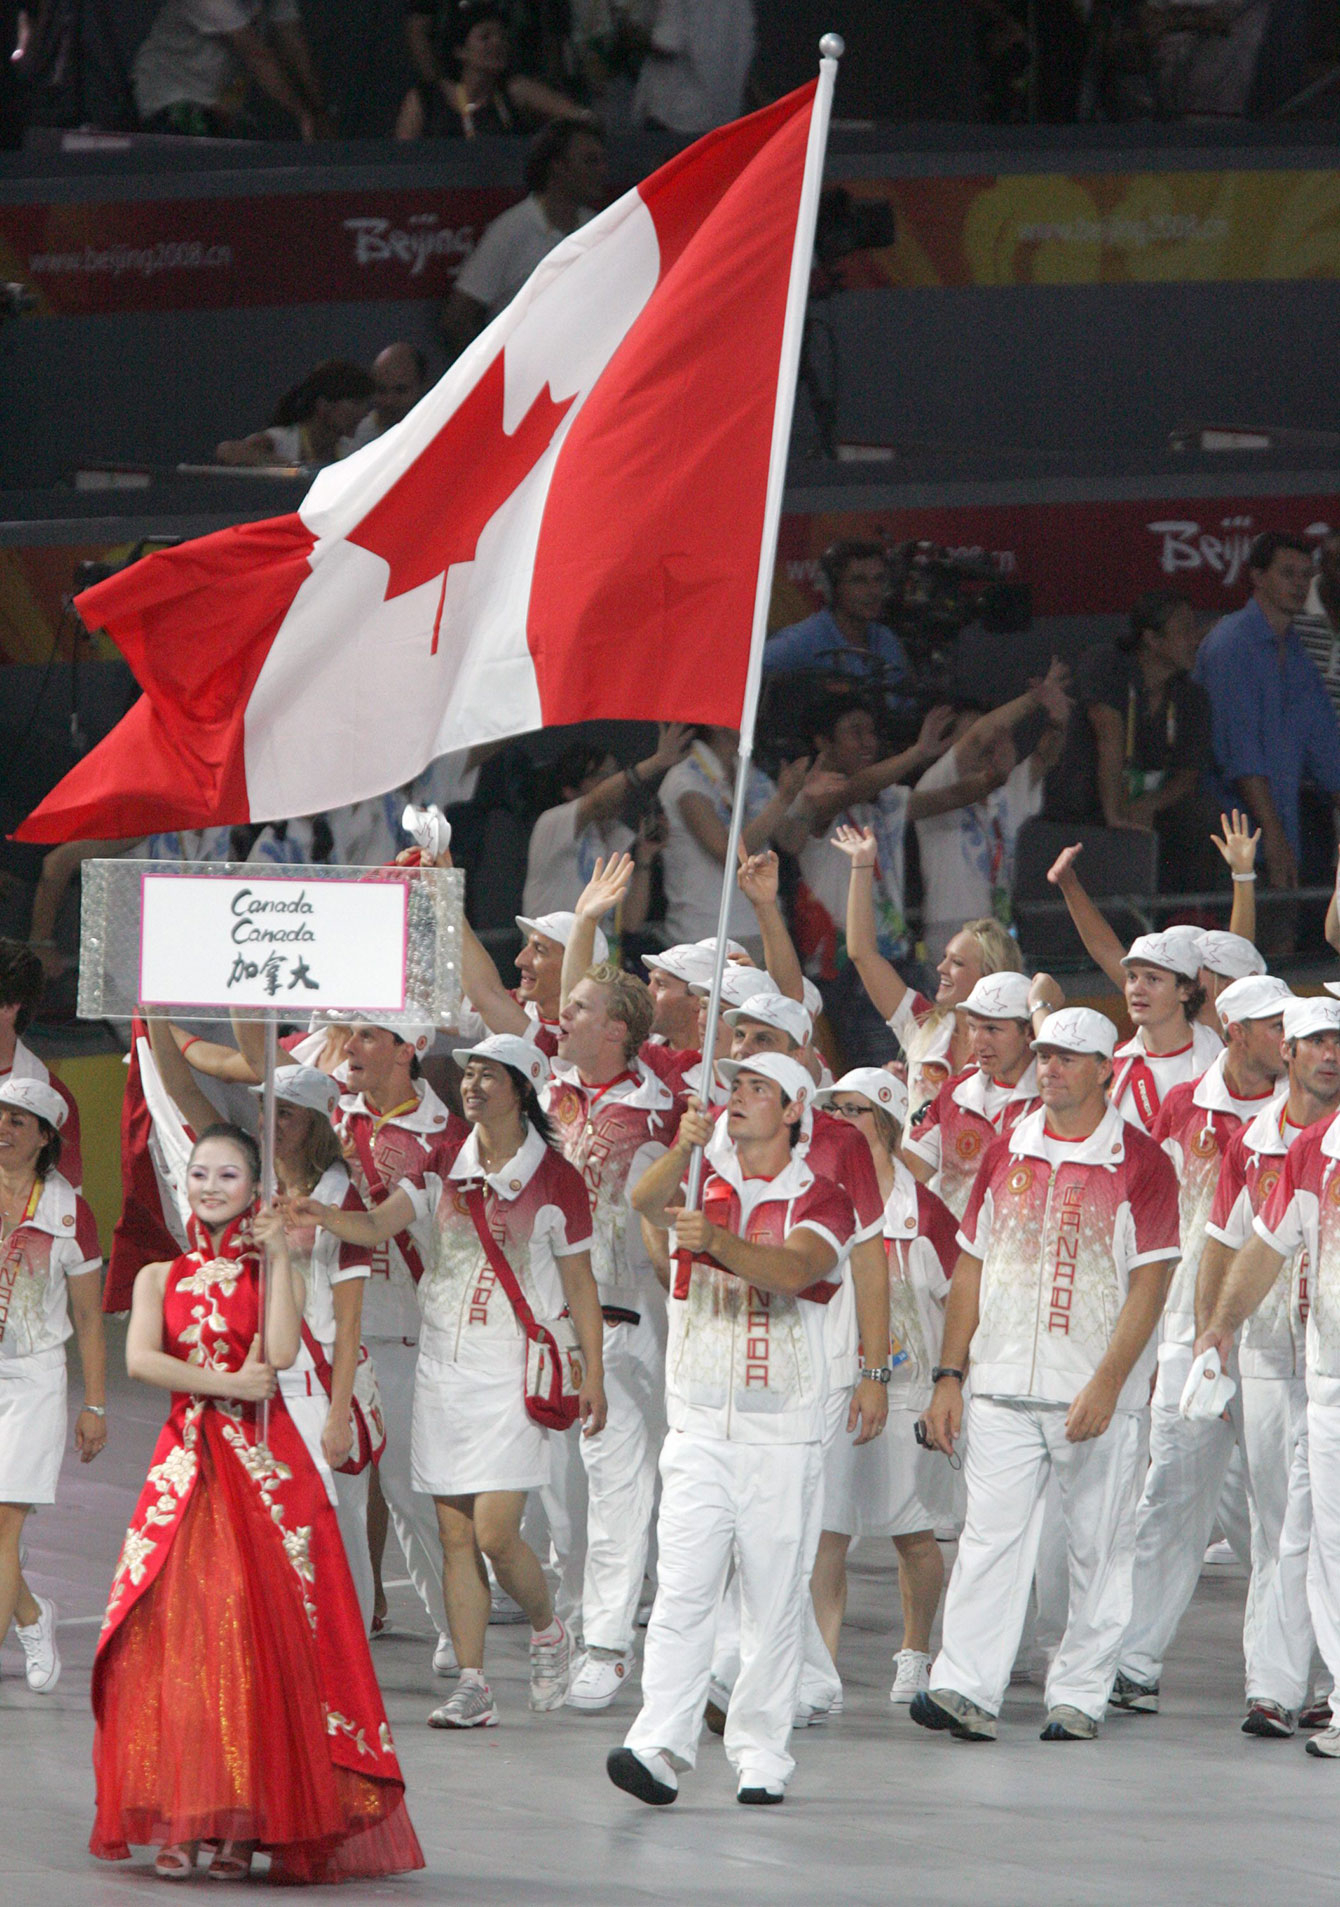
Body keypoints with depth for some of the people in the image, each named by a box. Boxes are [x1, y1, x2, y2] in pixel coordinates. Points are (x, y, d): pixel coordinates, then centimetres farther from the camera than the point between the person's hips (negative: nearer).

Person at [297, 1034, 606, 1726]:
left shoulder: (554, 1179, -3)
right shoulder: (446, 1165, 7)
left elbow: (578, 1283, 2)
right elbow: (377, 1224, -6)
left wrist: (592, 1376, 0)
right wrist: (323, 1214, -26)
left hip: (515, 1371, -4)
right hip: (443, 1368, 4)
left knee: (495, 1532, -12)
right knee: (455, 1533, 2)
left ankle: (547, 1631, 17)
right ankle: (472, 1687, 6)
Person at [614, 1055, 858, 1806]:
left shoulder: (822, 1202, 2)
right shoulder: (704, 1185, 10)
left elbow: (793, 1270, -19)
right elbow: (647, 1200, -13)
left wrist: (717, 1242, -37)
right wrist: (684, 1149, -35)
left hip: (782, 1434, -1)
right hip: (700, 1427, 1)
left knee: (776, 1598, 2)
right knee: (683, 1589, -10)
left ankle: (762, 1755, 9)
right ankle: (660, 1745, -17)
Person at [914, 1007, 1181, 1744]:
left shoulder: (1139, 1162, -3)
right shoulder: (1006, 1153, 11)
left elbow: (1148, 1286, -7)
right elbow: (971, 1267, 14)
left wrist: (1106, 1385, -16)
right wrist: (949, 1375, 8)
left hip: (1098, 1396, -3)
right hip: (1005, 1386, 3)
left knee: (1097, 1546, 3)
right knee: (990, 1533, -7)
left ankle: (1079, 1696, 10)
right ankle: (965, 1689, -12)